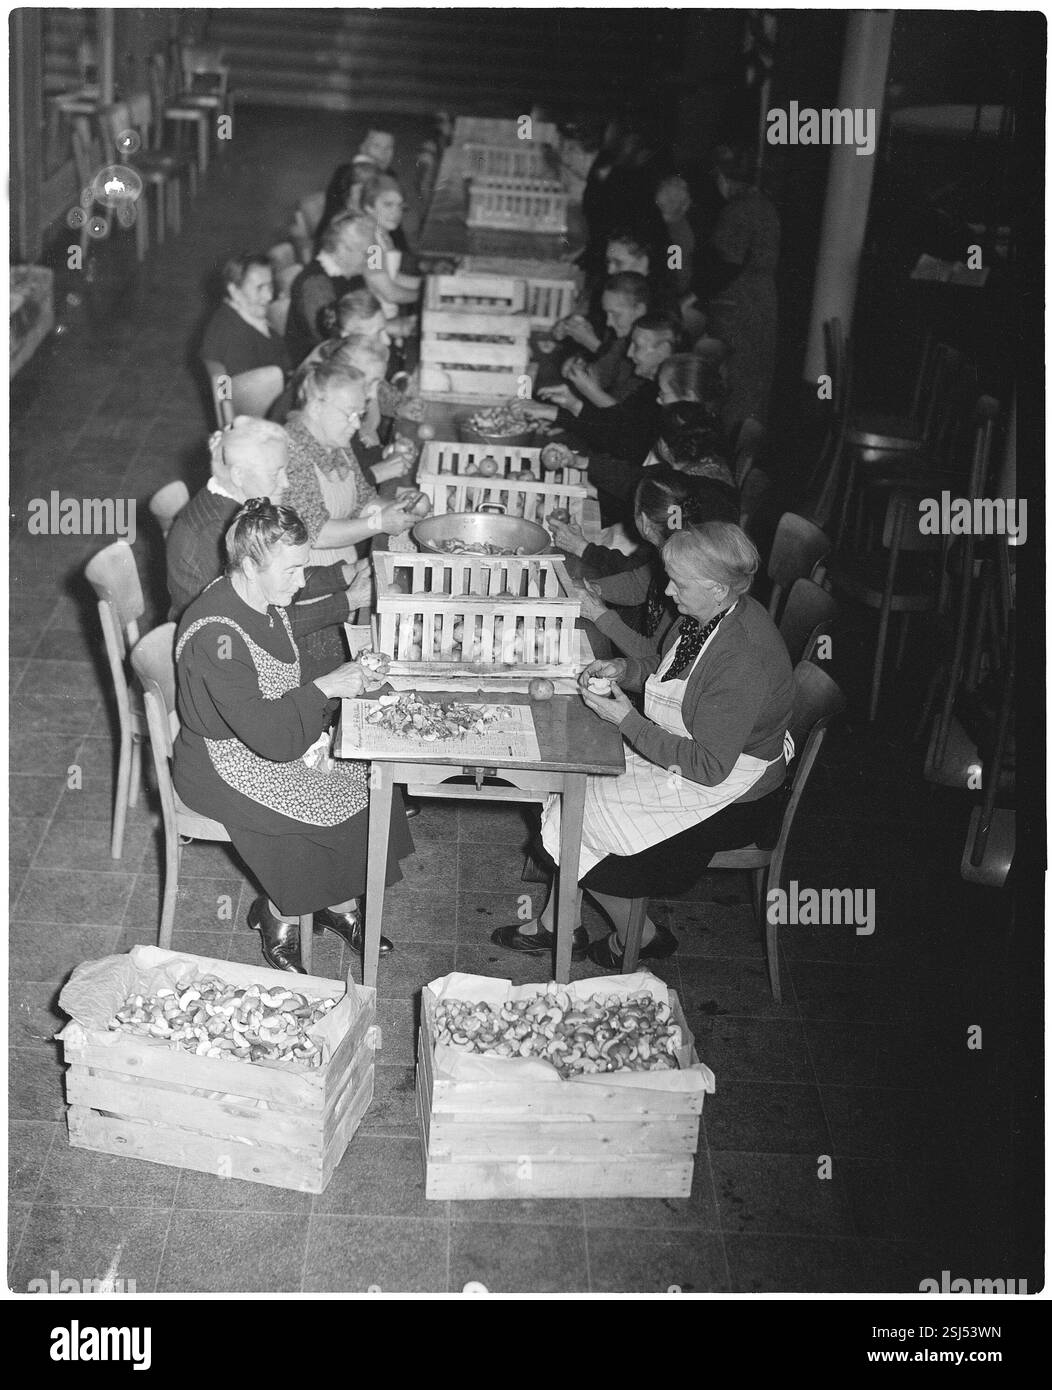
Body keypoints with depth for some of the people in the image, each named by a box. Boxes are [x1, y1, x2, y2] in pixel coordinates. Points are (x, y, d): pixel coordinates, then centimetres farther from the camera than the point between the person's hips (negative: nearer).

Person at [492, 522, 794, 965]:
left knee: (581, 827, -6)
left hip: (728, 801, -9)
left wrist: (628, 721, -25)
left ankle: (638, 936, 17)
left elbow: (709, 768, -29)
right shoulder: (702, 616, -5)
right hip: (679, 753, 9)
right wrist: (623, 669, -6)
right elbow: (666, 670, 15)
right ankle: (556, 923, 13)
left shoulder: (741, 662, -33)